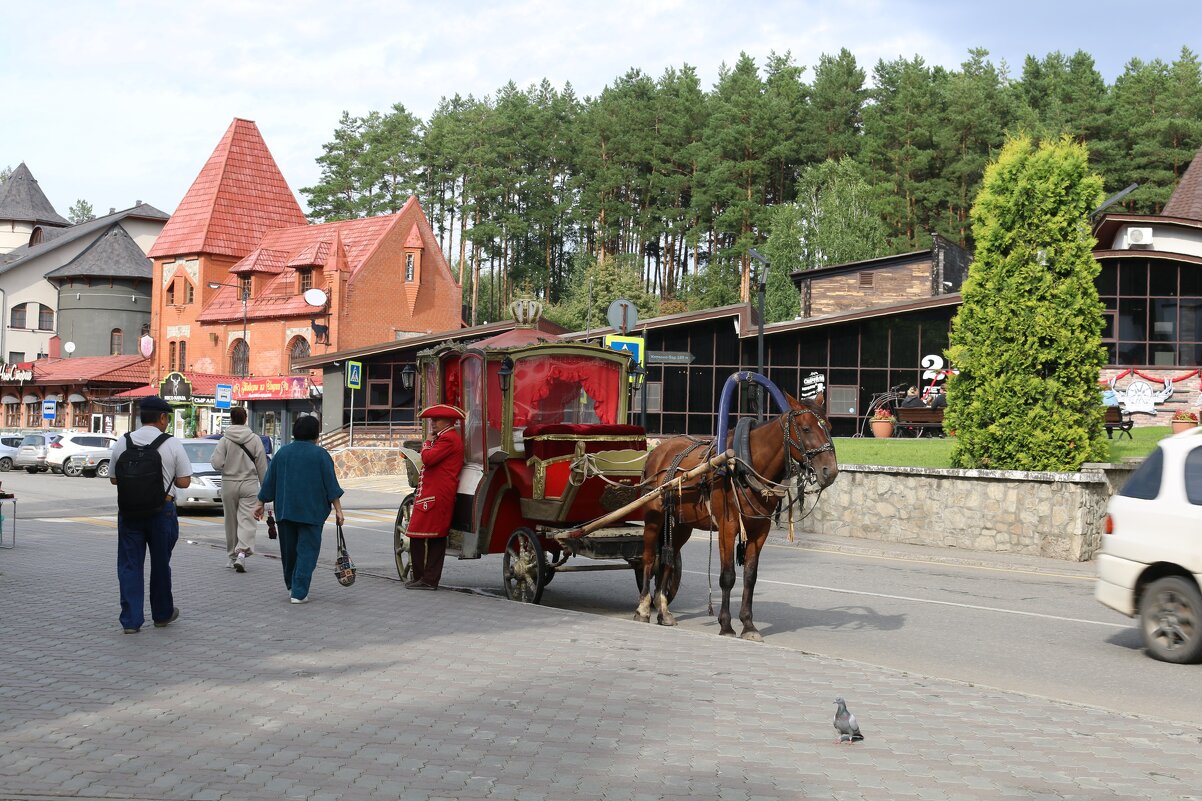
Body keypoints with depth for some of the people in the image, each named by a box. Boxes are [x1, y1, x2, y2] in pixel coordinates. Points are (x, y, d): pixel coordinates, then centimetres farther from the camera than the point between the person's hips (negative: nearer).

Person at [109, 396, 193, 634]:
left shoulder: (122, 443, 1)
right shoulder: (172, 444, -7)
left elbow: (113, 478, 9)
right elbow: (184, 482, -5)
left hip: (129, 511, 1)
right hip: (162, 510, -1)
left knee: (129, 564, 6)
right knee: (160, 563, 13)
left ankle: (131, 619, 2)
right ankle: (162, 614, 27)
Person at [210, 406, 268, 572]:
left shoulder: (225, 440, -5)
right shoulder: (255, 440, -2)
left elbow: (217, 463, -12)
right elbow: (262, 466, 1)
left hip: (229, 484, 0)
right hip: (249, 484, 0)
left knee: (231, 522, 12)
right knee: (246, 520, -4)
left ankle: (233, 556, 20)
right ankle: (242, 553, -24)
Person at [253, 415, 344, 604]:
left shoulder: (282, 452, 6)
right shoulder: (320, 454, -5)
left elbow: (269, 482, 9)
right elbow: (331, 485, -8)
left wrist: (261, 504, 15)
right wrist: (338, 510, -7)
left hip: (284, 510, 4)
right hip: (311, 511, -4)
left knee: (288, 550, 16)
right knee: (307, 551, -2)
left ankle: (292, 587, 29)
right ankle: (298, 593, -9)